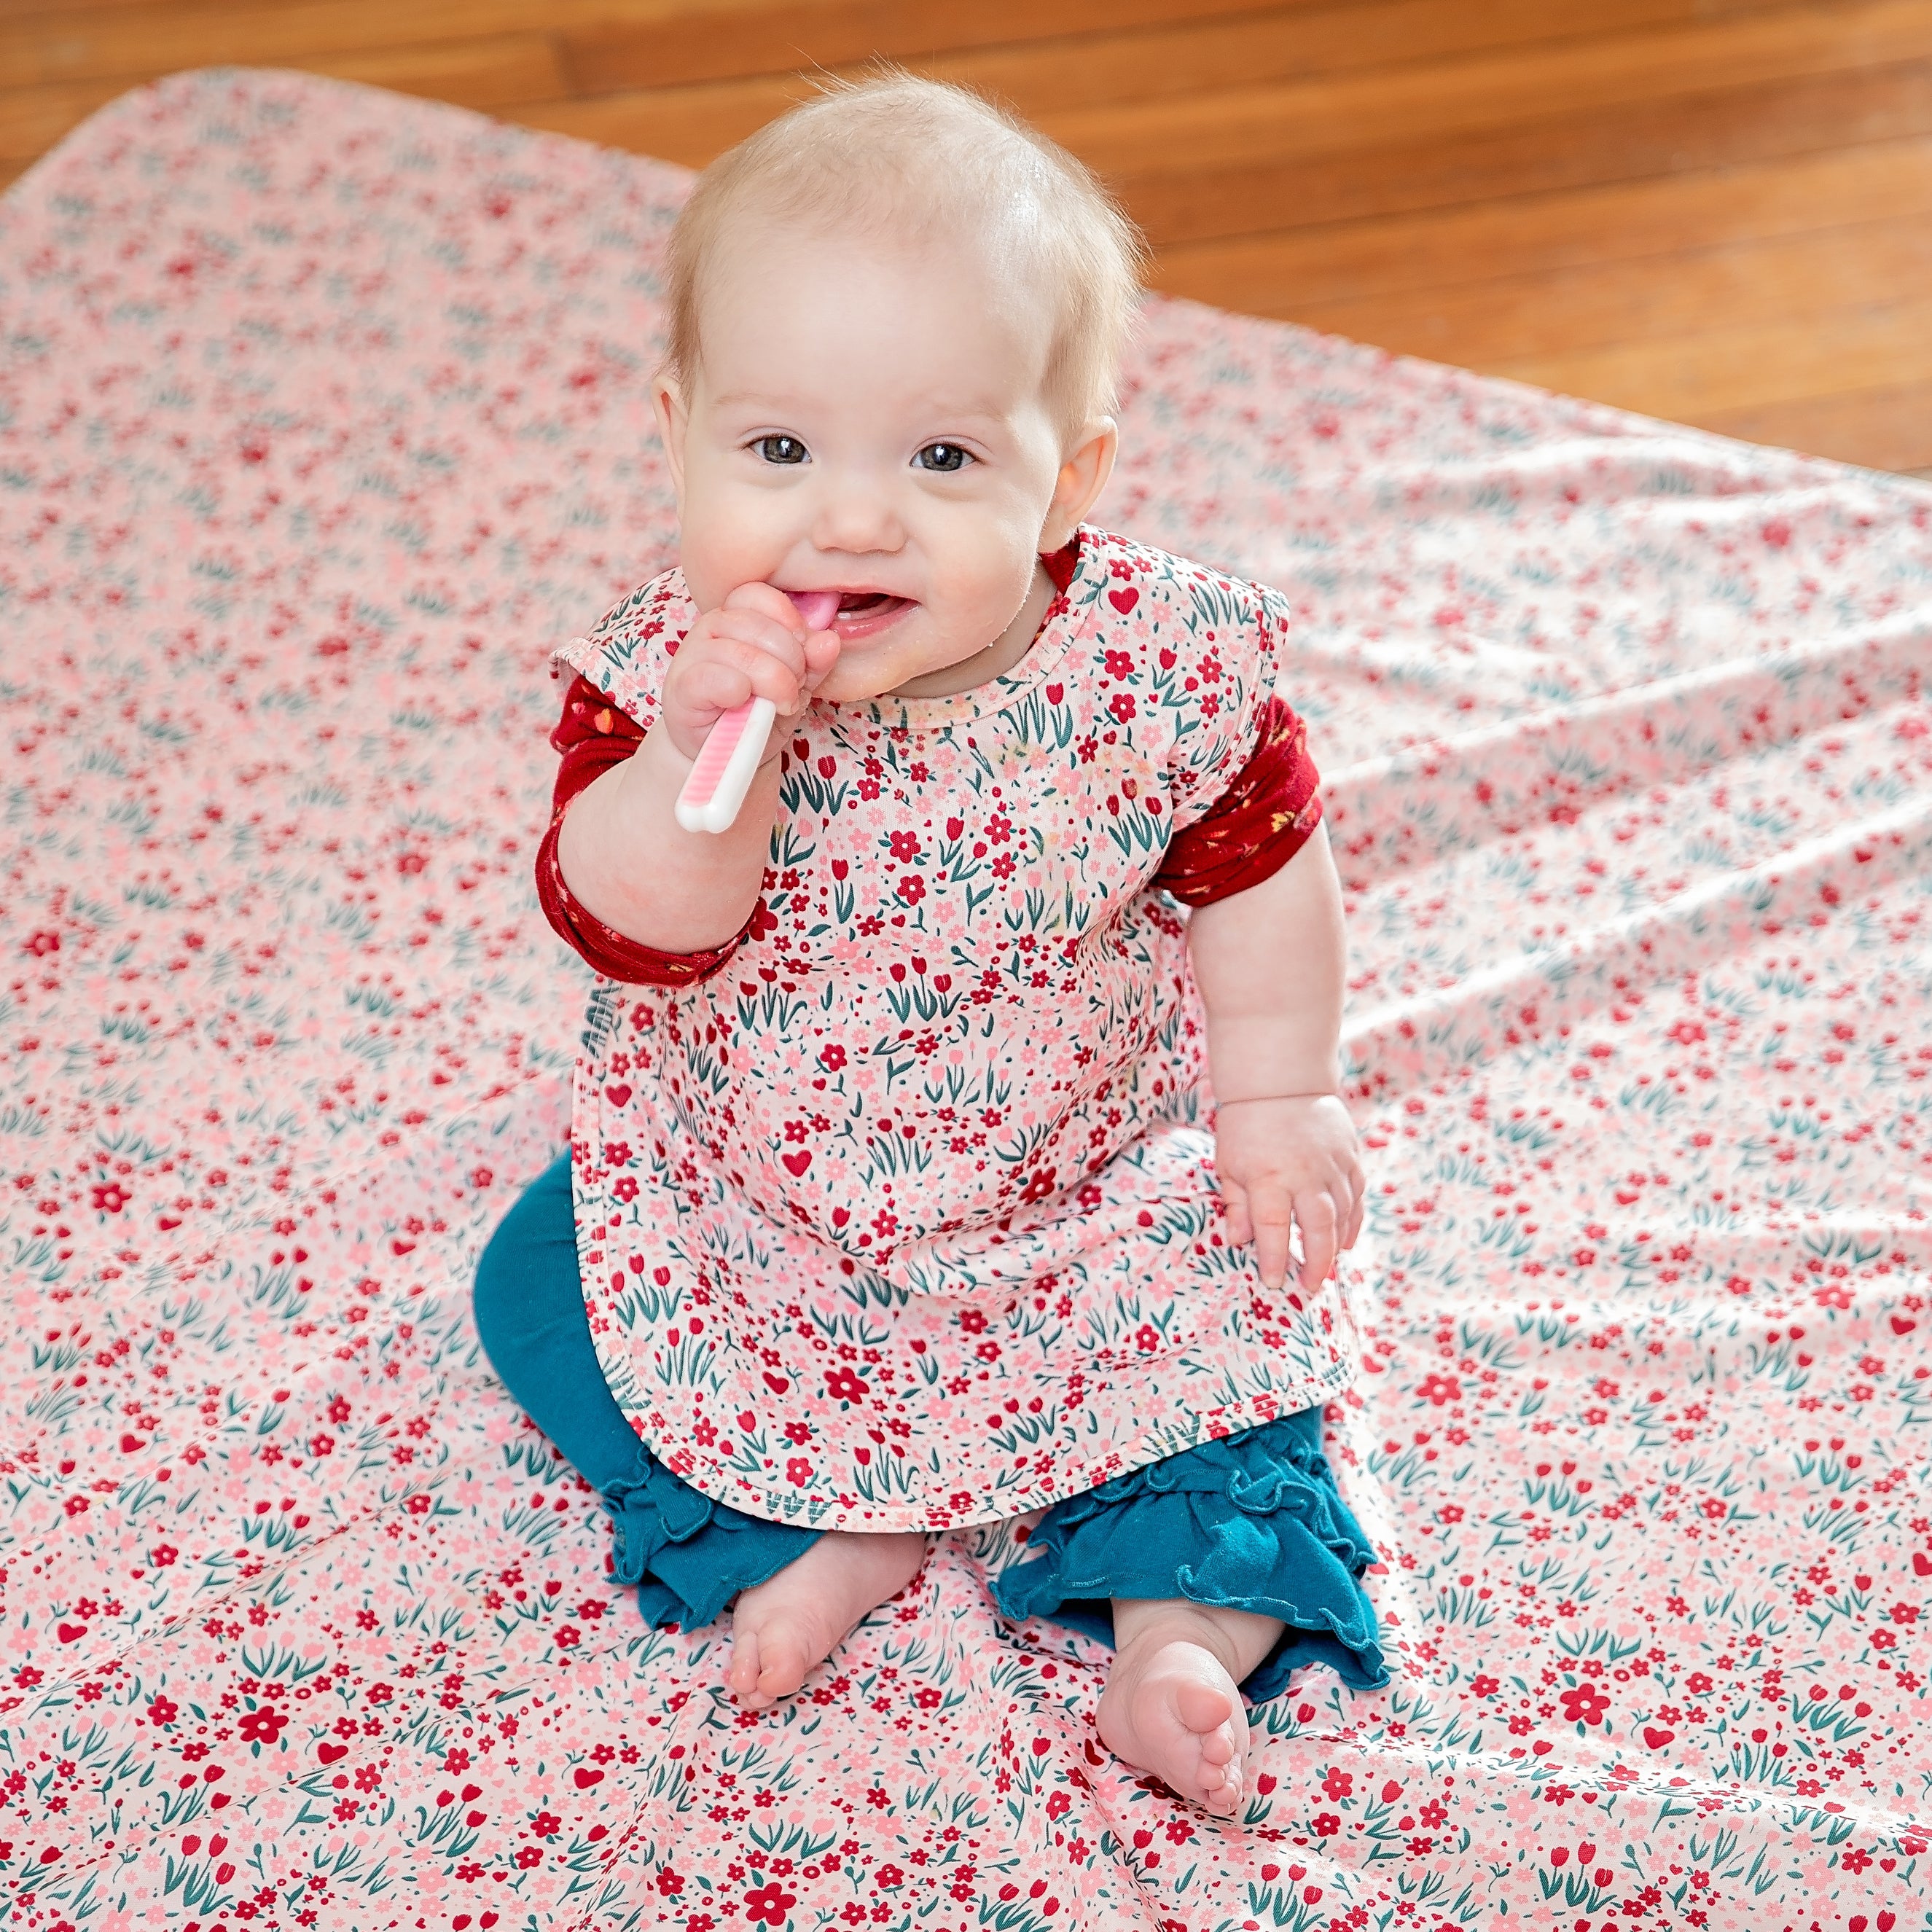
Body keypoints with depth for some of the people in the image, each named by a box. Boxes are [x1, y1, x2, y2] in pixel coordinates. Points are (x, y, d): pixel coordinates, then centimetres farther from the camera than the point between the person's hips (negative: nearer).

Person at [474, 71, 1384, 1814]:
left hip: (1090, 1195, -1)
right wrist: (703, 757, -46)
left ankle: (1182, 1607, -1)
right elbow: (635, 936, -30)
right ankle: (815, 1523, -2)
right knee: (538, 1291, -6)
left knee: (1226, 1332, -13)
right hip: (742, 1197, 1)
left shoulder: (1155, 670, -24)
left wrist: (1278, 1095, -2)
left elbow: (1255, 865, -6)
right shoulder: (665, 676, -23)